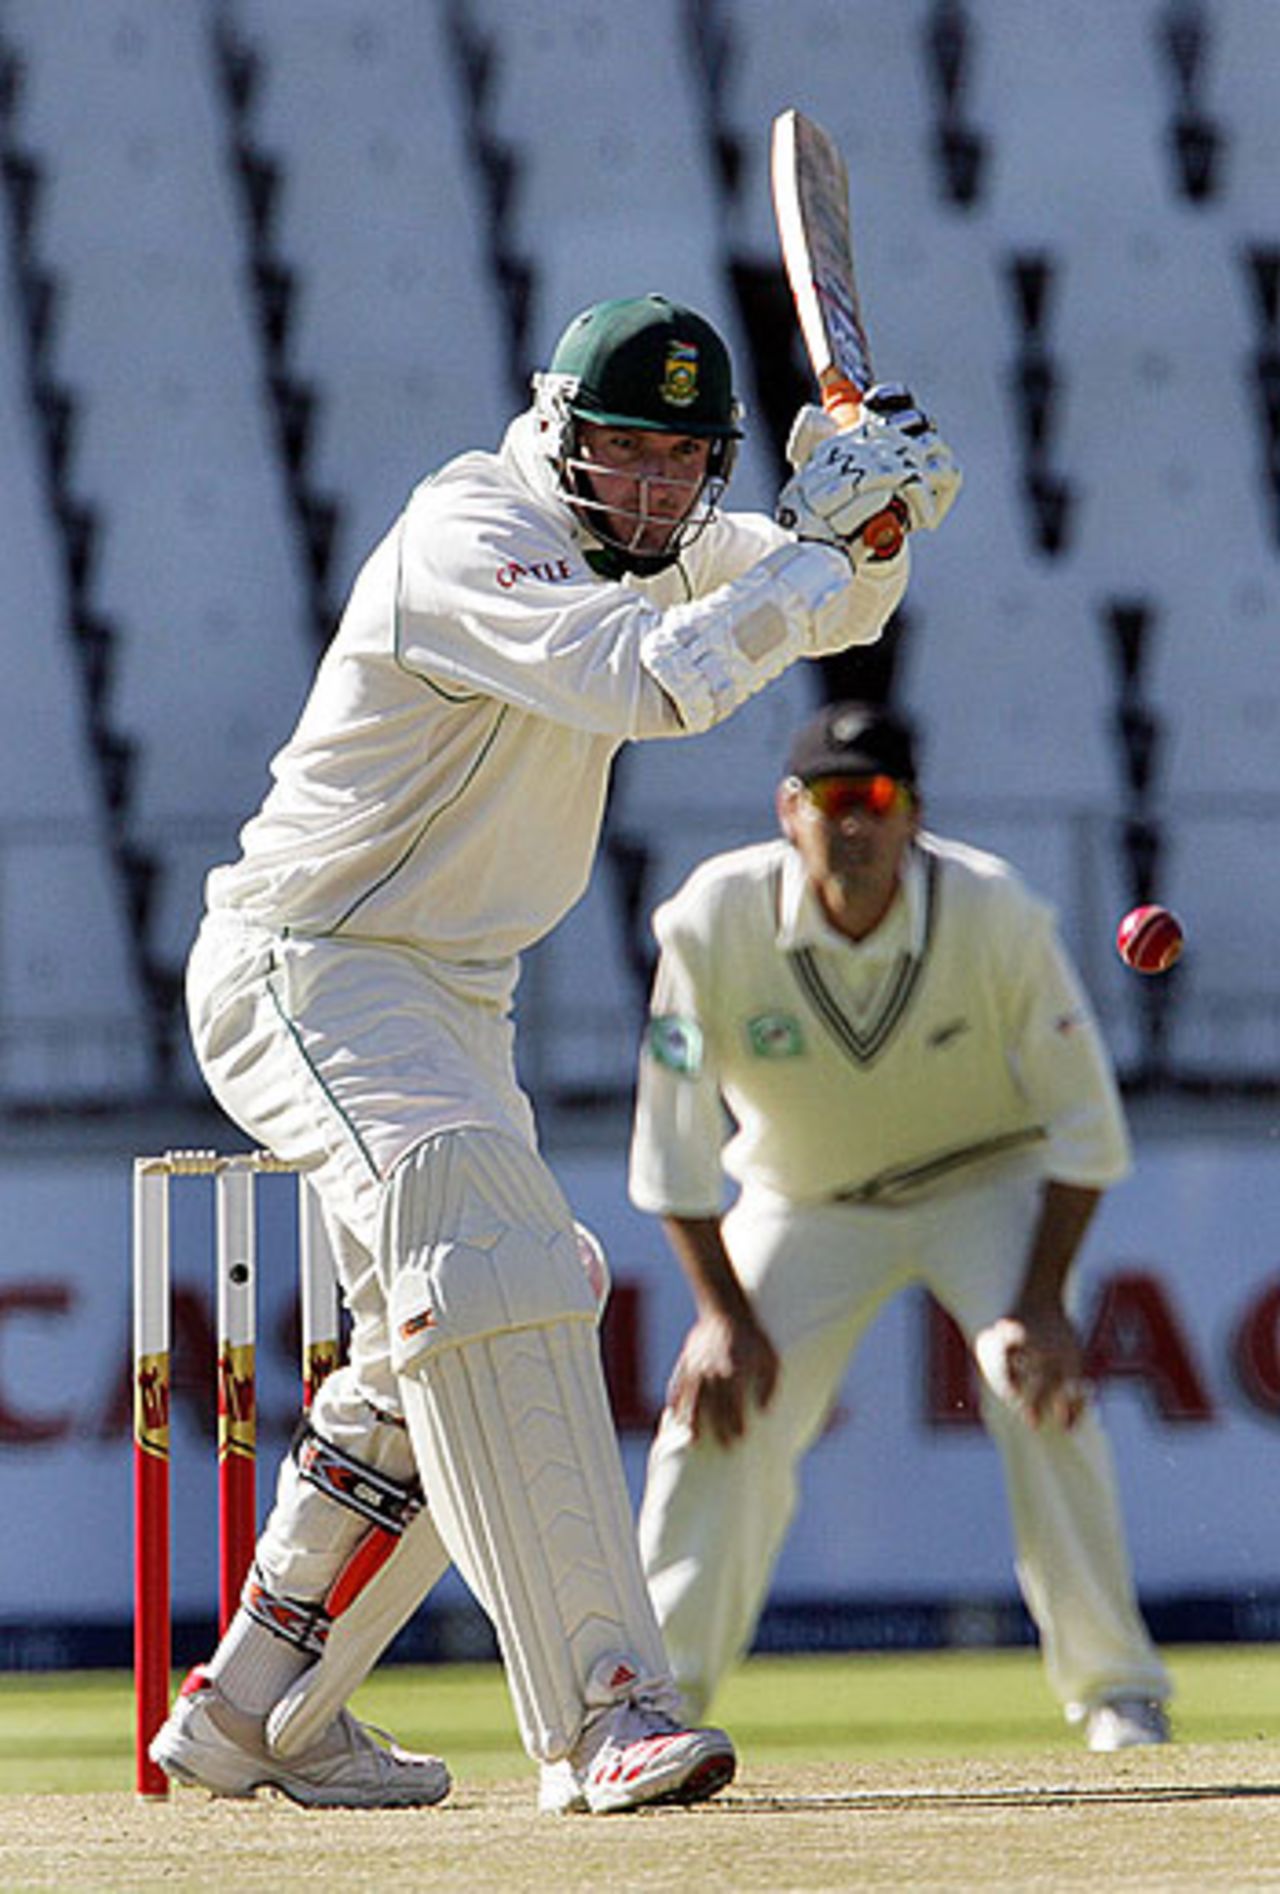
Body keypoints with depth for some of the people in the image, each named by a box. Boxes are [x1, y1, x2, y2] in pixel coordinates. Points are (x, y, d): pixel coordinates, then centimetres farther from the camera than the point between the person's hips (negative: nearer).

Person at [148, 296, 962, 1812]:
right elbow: (655, 681, -34)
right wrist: (818, 537, -26)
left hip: (447, 1000, 10)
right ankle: (604, 1714, -34)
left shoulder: (644, 539, 7)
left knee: (434, 1370, 16)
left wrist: (873, 517, -8)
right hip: (312, 979, -10)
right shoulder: (473, 536, -21)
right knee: (493, 1281, -26)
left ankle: (252, 1717, 27)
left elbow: (831, 609, 13)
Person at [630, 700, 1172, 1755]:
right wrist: (725, 1310, -19)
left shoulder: (995, 914, -26)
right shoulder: (715, 922, -25)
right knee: (722, 1408, -14)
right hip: (806, 1197, 1)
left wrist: (1041, 1300, -23)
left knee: (1042, 1390, -22)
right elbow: (675, 1138, -15)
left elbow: (1083, 1121, -16)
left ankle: (1119, 1693, -12)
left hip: (985, 1180, -1)